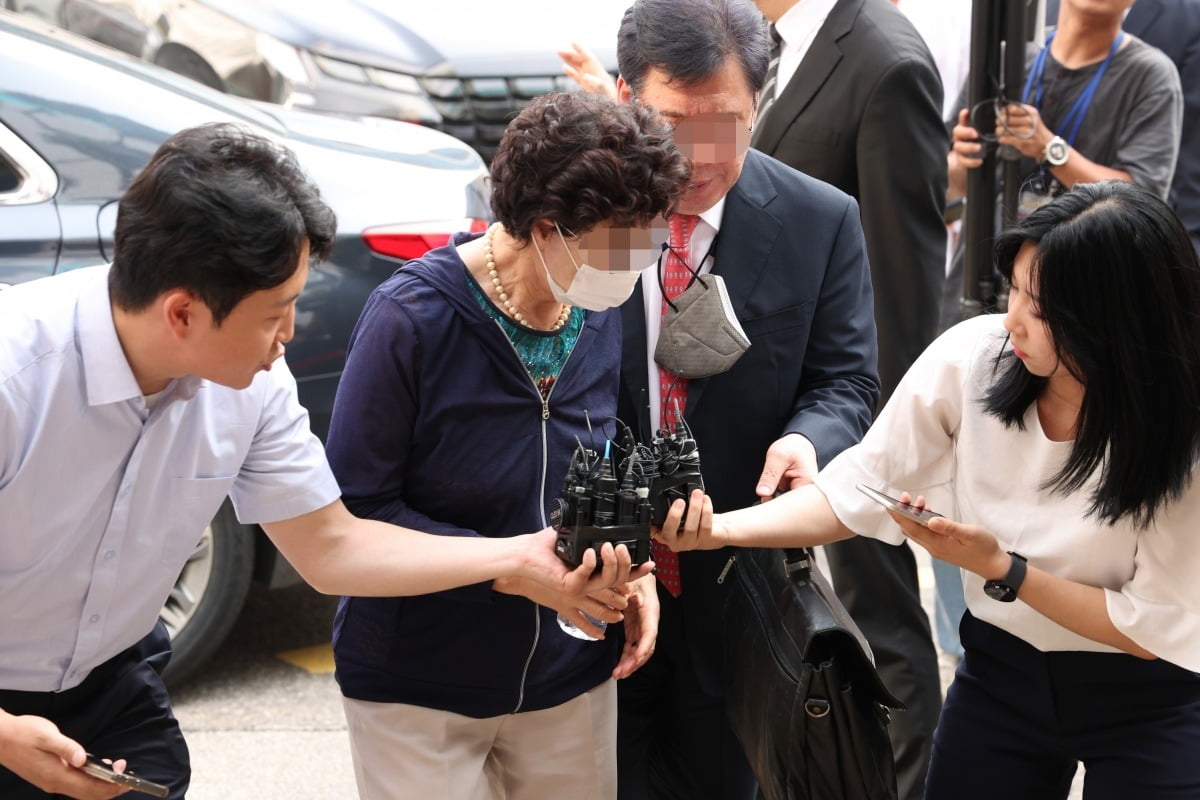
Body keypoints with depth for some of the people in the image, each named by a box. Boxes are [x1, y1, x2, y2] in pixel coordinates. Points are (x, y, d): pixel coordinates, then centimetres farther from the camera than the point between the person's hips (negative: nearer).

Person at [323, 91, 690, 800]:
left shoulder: (602, 316, -2)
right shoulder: (413, 318, -21)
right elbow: (356, 510, -17)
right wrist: (516, 568, -25)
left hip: (571, 682, 5)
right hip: (418, 688, -5)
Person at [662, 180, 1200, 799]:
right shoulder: (970, 356, -17)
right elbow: (859, 490, -10)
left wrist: (999, 567, -26)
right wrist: (723, 529, -24)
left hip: (1148, 704, -2)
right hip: (1001, 672, 3)